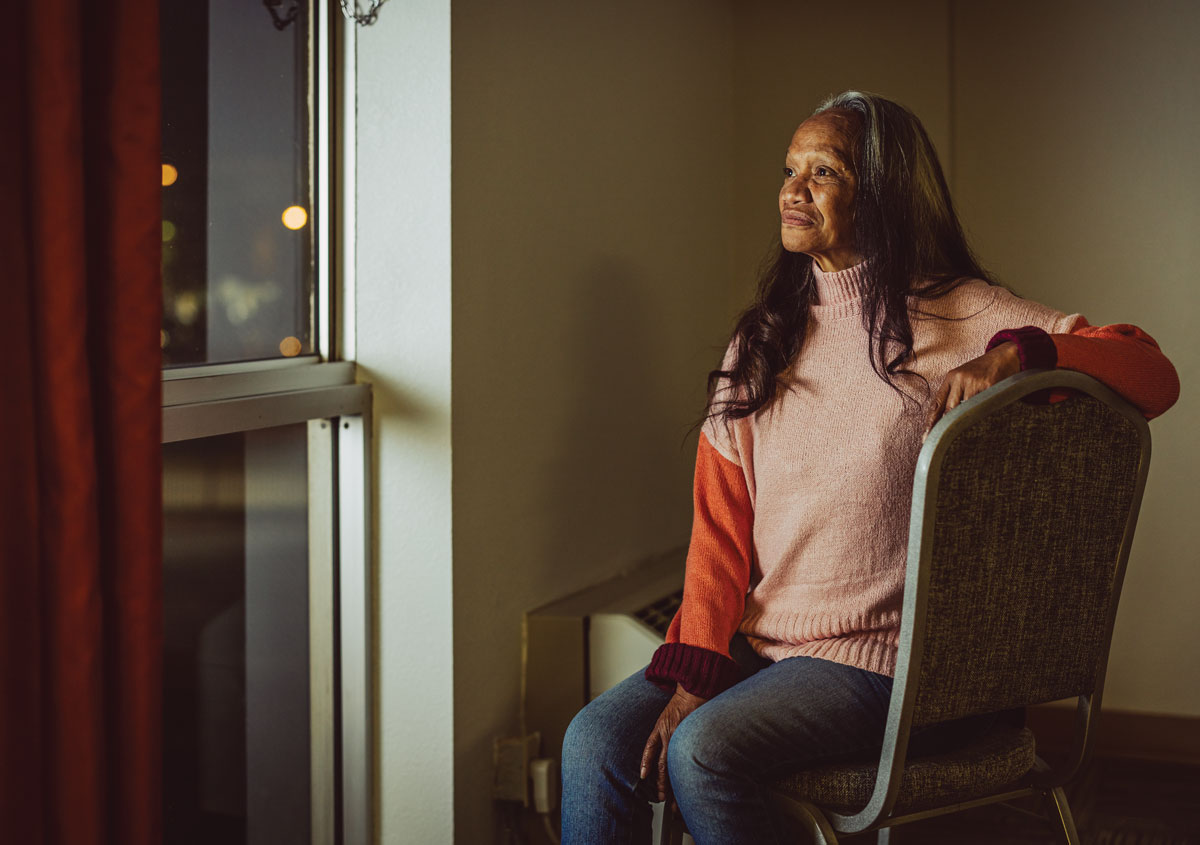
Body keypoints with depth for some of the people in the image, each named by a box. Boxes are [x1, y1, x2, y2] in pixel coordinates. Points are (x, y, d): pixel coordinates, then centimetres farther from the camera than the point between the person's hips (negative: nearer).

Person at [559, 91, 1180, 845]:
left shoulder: (960, 317, -2)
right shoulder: (762, 341, 13)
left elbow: (1153, 374, -10)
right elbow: (720, 527, 6)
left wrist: (1016, 355, -28)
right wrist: (694, 671, -7)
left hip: (893, 658, -5)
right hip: (758, 640, 5)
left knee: (702, 750, -26)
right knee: (597, 741, -16)